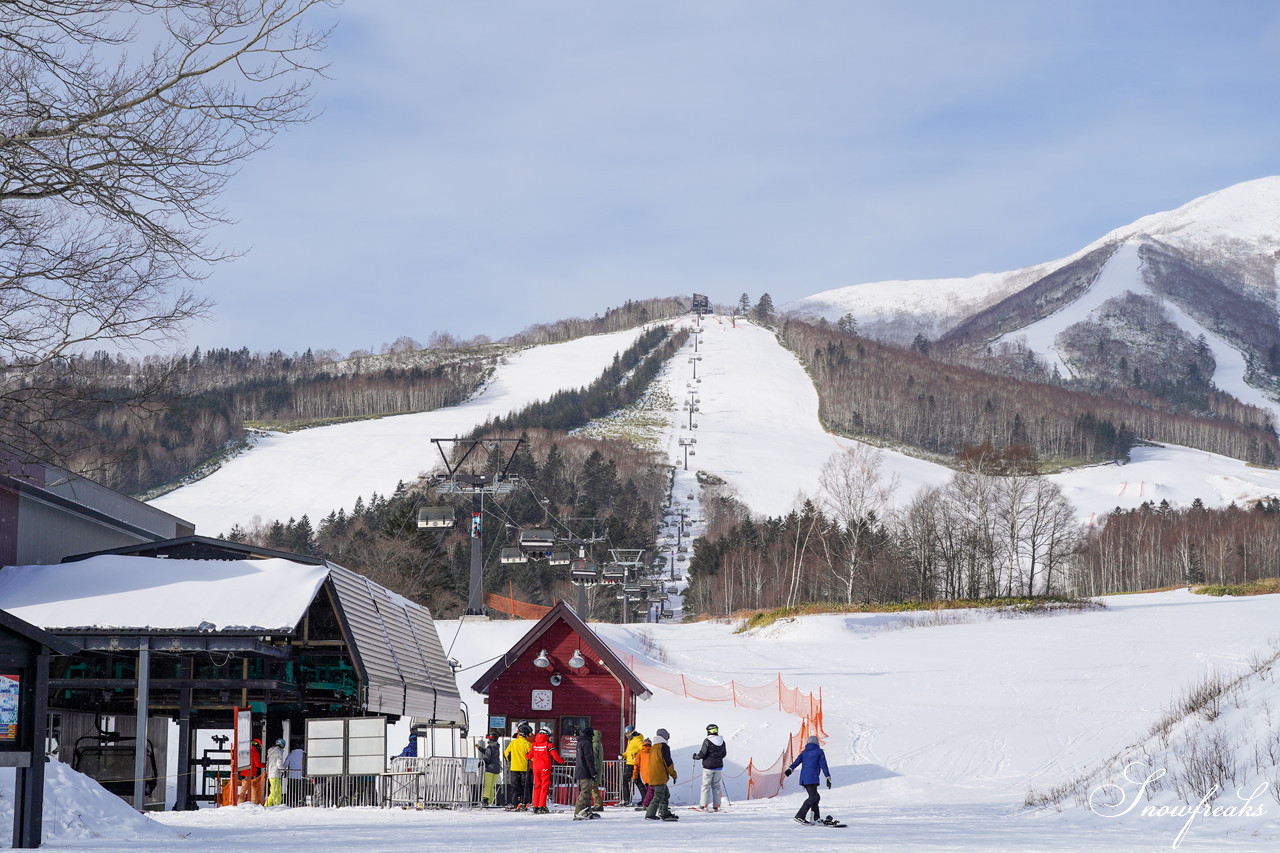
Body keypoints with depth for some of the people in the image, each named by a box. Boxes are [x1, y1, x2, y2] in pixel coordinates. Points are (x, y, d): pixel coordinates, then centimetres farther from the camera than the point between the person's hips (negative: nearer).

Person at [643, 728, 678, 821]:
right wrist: (673, 774, 0)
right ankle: (650, 814, -8)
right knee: (659, 796, -6)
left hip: (652, 776, 8)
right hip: (660, 777, -8)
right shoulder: (663, 746, -8)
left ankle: (665, 813, 17)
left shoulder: (652, 748, 17)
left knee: (665, 795, 17)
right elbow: (668, 762, -10)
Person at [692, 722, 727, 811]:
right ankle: (716, 805, 9)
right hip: (718, 767, 5)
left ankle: (704, 805, 0)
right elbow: (724, 753, 13)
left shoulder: (707, 741, -14)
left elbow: (702, 754, -14)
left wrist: (696, 757, 6)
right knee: (716, 785, 10)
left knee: (706, 785, 2)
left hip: (708, 766, -5)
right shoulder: (722, 741, 3)